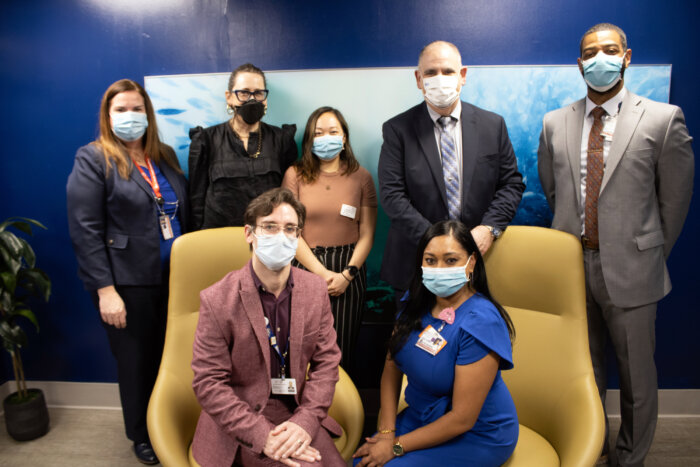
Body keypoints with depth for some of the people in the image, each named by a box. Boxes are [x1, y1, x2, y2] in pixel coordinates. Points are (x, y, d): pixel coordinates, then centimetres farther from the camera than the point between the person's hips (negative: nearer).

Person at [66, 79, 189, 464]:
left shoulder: (165, 155, 11)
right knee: (136, 360, 11)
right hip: (128, 283, -4)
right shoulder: (92, 158, -5)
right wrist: (105, 289, -15)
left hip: (173, 278, 5)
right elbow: (85, 230, -11)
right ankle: (141, 435, 35)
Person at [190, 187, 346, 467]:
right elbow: (208, 382, -11)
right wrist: (262, 434, -19)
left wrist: (305, 421, -13)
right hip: (240, 422, -3)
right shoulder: (217, 300, -12)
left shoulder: (316, 290, -1)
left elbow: (326, 360, 1)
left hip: (300, 415, 4)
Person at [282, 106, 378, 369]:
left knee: (341, 349, 6)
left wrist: (347, 274, -10)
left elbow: (367, 234, 2)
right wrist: (322, 273, -10)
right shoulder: (295, 175, 3)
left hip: (349, 271, 1)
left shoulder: (361, 177, 5)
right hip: (306, 269, 0)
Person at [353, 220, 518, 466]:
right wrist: (387, 432, -10)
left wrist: (396, 447, -16)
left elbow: (462, 419, -23)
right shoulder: (417, 302, -4)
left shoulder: (481, 323, -26)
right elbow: (392, 366, 0)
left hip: (477, 435, -5)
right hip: (421, 416, 6)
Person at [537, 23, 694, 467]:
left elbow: (674, 200, 1)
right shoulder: (555, 124, 6)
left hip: (629, 270, -2)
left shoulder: (663, 119, -4)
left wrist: (650, 256, 6)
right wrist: (573, 241, 11)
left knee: (637, 374, 12)